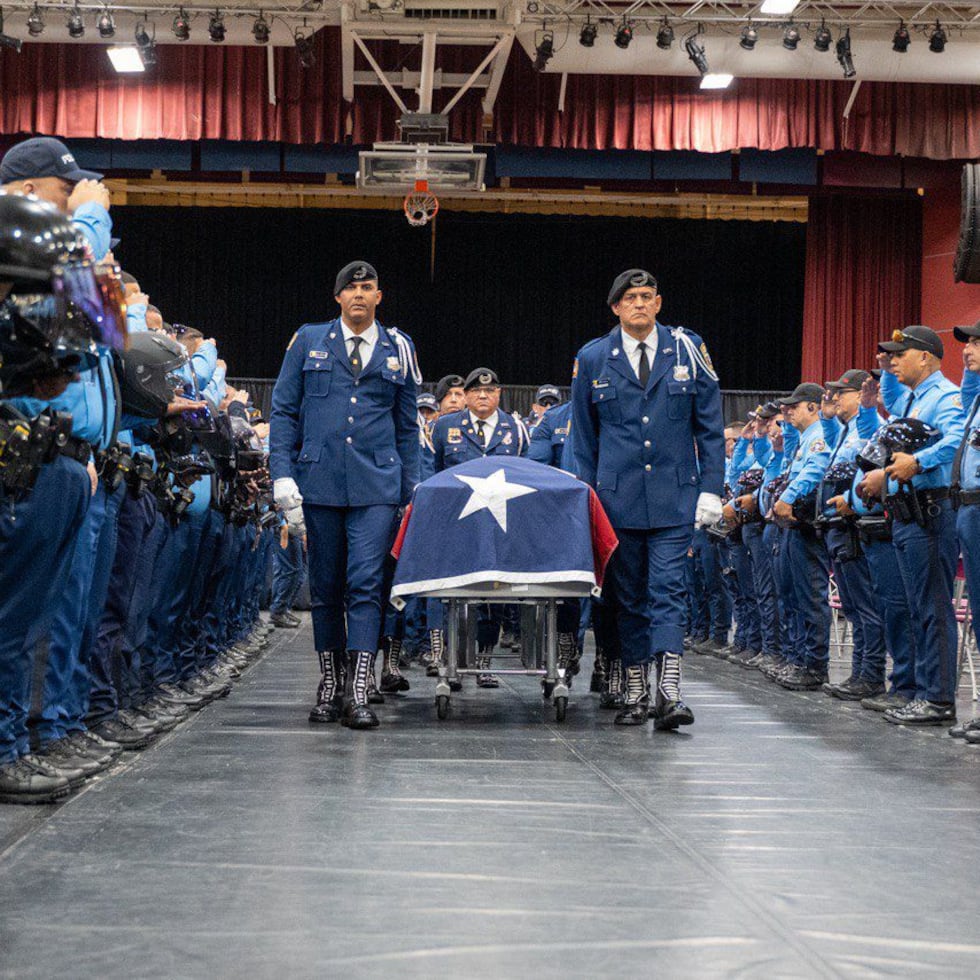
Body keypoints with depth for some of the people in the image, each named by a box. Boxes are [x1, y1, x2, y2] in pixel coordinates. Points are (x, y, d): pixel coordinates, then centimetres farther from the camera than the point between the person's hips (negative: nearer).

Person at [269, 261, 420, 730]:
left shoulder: (398, 349, 11)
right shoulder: (308, 341, 8)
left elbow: (407, 424, 15)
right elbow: (283, 410, 7)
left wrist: (411, 489, 11)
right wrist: (283, 474, -4)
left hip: (377, 485, 0)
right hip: (319, 481, 1)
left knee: (366, 584, -11)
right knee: (325, 587, 7)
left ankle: (358, 695, -12)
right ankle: (328, 686, 18)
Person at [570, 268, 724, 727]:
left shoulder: (687, 350, 4)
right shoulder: (592, 359, 6)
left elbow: (709, 426, 5)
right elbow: (583, 438, 11)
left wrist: (711, 488, -1)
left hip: (673, 496, -1)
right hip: (618, 497, 1)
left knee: (667, 590, -9)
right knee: (627, 597, 7)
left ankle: (668, 694, -13)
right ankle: (636, 693, 15)